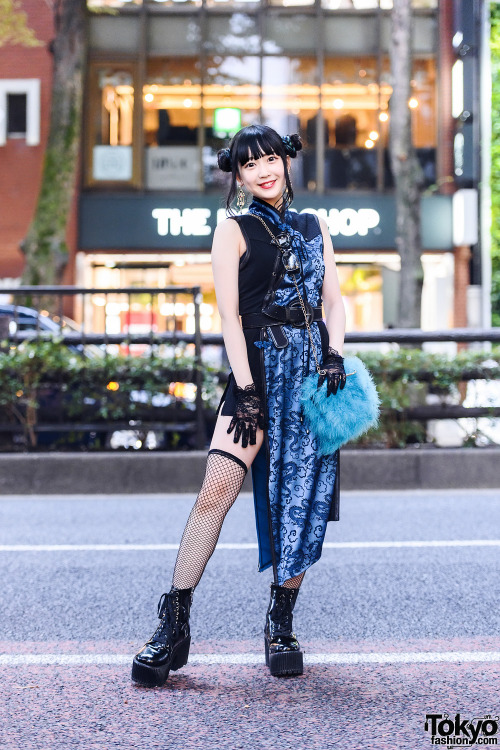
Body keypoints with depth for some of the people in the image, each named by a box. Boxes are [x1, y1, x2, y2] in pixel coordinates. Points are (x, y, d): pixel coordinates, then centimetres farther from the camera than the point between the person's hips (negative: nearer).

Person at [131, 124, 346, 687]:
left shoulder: (314, 228, 18)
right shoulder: (233, 229, 6)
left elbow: (333, 301, 15)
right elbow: (229, 314, -2)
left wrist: (335, 356, -5)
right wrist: (245, 391, -11)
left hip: (314, 371, 4)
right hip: (258, 368, -4)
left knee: (305, 500, 1)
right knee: (217, 489, -16)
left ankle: (280, 624, 15)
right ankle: (173, 626, -9)